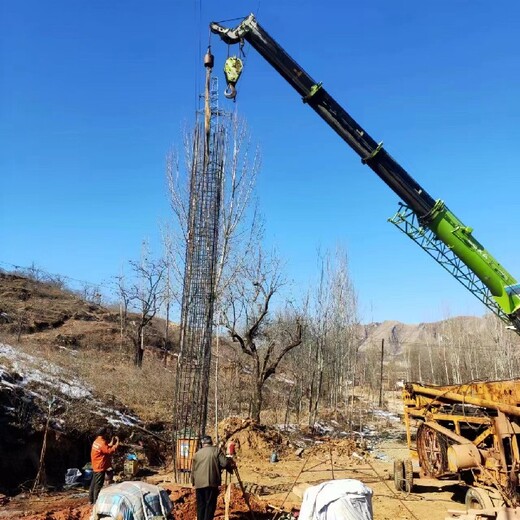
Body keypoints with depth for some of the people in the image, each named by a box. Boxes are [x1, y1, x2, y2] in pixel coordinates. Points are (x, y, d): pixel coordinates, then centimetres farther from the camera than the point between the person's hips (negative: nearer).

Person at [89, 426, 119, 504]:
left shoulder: (97, 441, 8)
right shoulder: (102, 443, -23)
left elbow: (106, 448, 15)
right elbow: (109, 451, -29)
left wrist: (112, 443, 7)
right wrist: (117, 444, -23)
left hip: (95, 467, 10)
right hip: (100, 467, -10)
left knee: (93, 483, 16)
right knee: (98, 485, -4)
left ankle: (91, 500, 25)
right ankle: (96, 502, 1)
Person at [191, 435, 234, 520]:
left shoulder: (197, 453, 15)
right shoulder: (216, 450, 4)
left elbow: (193, 470, 18)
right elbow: (224, 463, -6)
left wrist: (193, 482, 29)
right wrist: (231, 466, 13)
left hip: (199, 483, 4)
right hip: (211, 482, -4)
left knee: (200, 505, 11)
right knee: (210, 505, 0)